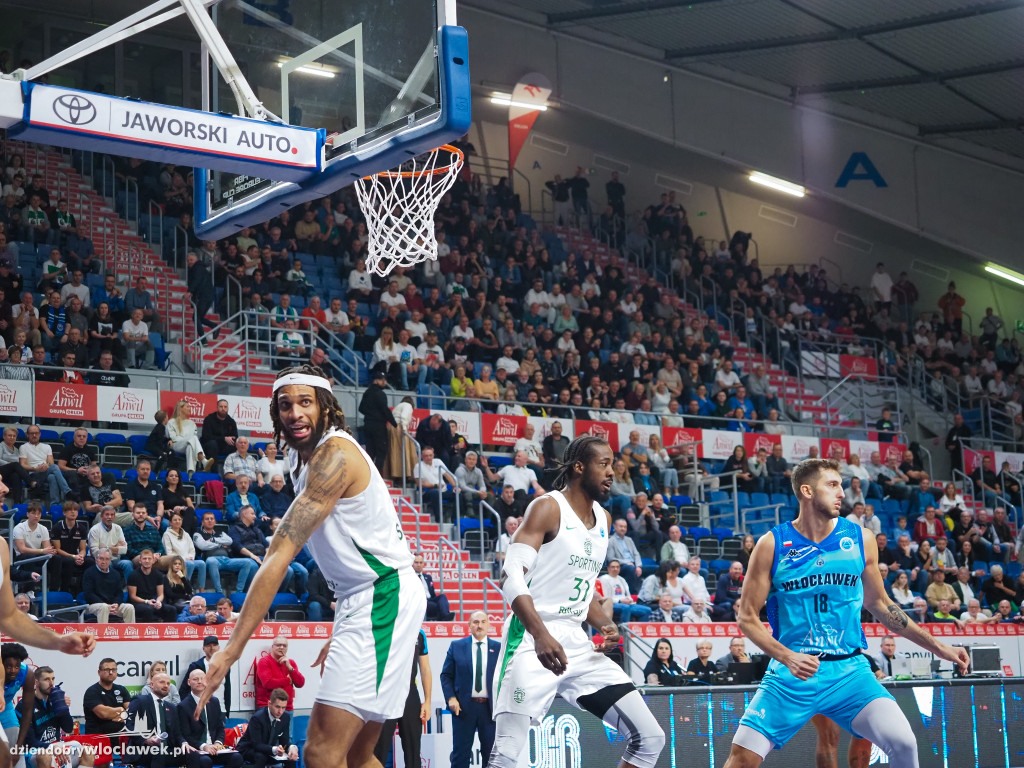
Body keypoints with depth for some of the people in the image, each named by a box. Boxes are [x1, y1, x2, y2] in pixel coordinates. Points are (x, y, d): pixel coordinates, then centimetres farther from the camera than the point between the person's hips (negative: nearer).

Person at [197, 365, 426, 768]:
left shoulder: (335, 455, -17)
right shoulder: (306, 458, 15)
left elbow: (280, 555, -24)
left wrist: (233, 648, -28)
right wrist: (339, 635, 22)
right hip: (363, 599, 11)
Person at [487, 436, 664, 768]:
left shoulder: (603, 519, 15)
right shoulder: (548, 508, -8)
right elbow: (511, 577, -19)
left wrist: (605, 625, 5)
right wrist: (541, 635, -33)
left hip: (577, 643, 8)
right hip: (532, 641, -7)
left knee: (649, 737, 1)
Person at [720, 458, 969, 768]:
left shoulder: (860, 539, 5)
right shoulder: (773, 545, -3)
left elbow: (878, 604, 17)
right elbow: (747, 616, -1)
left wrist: (938, 648, 16)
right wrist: (787, 657, -18)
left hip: (849, 670, 2)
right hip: (791, 672, -2)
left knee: (903, 743, -19)